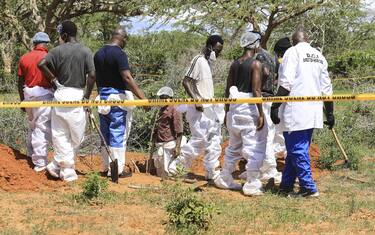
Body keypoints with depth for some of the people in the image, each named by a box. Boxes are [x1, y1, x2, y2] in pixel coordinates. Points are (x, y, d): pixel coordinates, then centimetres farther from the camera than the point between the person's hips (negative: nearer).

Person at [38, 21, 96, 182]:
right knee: (76, 135, 9)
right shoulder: (86, 51, 0)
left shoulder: (59, 50, 0)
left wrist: (54, 80, 1)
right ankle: (59, 166, 12)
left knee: (60, 133, 8)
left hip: (61, 93, 1)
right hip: (78, 94, -1)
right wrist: (87, 96, 0)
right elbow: (92, 75, -9)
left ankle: (62, 168, 5)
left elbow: (41, 64, -12)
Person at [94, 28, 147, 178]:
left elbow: (96, 77, 14)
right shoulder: (119, 54, -15)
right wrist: (142, 97, -23)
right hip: (118, 96, -8)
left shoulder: (99, 53, 8)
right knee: (118, 134, -2)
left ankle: (106, 167, 19)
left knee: (105, 133, 13)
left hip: (102, 96, 8)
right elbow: (127, 78, -22)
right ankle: (116, 170, 0)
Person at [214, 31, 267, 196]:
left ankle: (225, 179, 26)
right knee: (255, 147, -1)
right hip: (250, 108, -7)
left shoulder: (234, 64, 9)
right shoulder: (255, 64, -10)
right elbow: (256, 91, -17)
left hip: (234, 108, 7)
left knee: (234, 146, 19)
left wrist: (228, 111, 20)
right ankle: (252, 185, -2)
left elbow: (228, 90, 12)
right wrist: (261, 114, -16)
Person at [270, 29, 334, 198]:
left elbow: (286, 83, -15)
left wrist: (275, 106, -14)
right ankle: (286, 185, 20)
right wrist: (329, 113, 19)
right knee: (299, 149, 13)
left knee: (297, 150, -2)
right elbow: (326, 88, 14)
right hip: (313, 111, 7)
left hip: (295, 111, -7)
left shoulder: (292, 52, -4)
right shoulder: (319, 56, 15)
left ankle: (309, 188, -3)